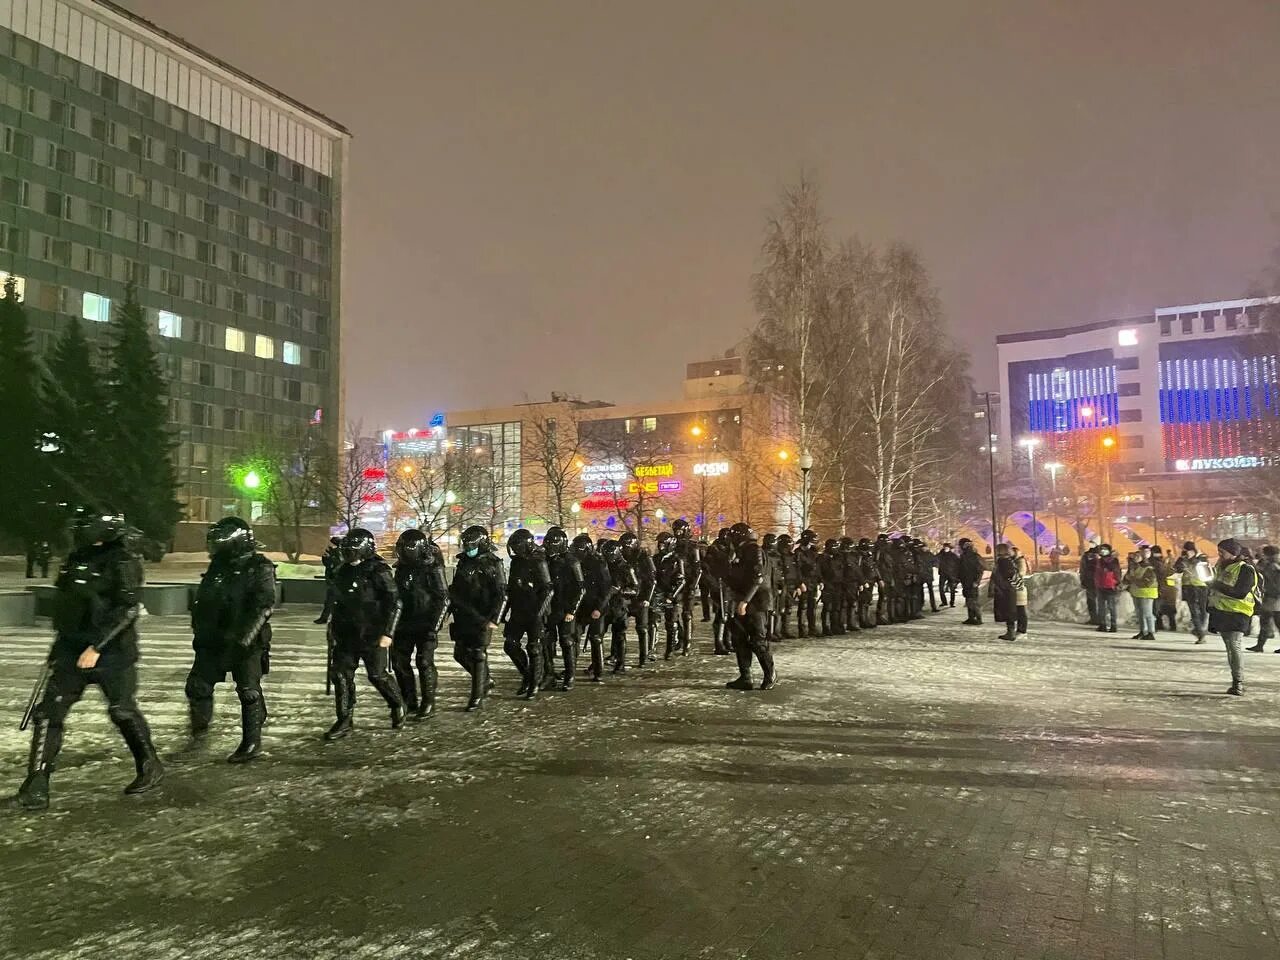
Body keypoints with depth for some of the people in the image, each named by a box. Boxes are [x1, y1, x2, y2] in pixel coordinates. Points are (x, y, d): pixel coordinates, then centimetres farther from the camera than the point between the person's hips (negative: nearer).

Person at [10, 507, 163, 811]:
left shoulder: (122, 563, -13)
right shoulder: (75, 559, 10)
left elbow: (126, 611, -20)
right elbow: (63, 603, 22)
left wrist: (97, 647, -24)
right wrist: (60, 642, 21)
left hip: (112, 652, -7)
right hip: (71, 649, 7)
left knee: (122, 711, 3)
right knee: (49, 712, -3)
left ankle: (151, 768, 24)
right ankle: (36, 787, 0)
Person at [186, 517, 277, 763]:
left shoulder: (260, 568, -10)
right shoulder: (217, 568, 11)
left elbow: (263, 607, -18)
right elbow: (201, 603, 20)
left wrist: (243, 638, -25)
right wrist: (200, 632, 13)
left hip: (247, 644, -6)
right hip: (214, 641, 6)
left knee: (249, 692, 0)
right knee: (197, 685, 5)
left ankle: (252, 742, 13)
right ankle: (199, 727, 30)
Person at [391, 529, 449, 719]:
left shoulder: (433, 569, -11)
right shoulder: (402, 568, 10)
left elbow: (444, 599, -13)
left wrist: (435, 625, -18)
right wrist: (395, 623, 16)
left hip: (426, 625, -7)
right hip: (405, 623, 7)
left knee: (424, 662, -8)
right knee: (399, 661, 5)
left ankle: (428, 705, 3)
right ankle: (410, 701, 18)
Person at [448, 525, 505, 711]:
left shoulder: (493, 564, -8)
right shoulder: (463, 562, 12)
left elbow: (501, 594, -12)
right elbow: (454, 590, 22)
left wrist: (494, 619, -18)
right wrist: (451, 610, 16)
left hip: (482, 618, -7)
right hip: (463, 617, 7)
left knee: (478, 656, -5)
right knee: (461, 654, 8)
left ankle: (477, 697, 4)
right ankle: (485, 681, 28)